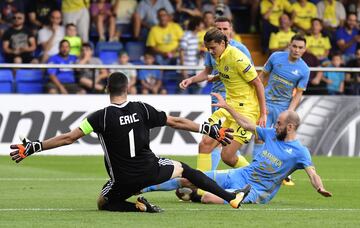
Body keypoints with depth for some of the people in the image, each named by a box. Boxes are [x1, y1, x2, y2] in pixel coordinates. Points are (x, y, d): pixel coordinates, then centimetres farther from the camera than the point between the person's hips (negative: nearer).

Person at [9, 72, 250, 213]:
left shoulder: (102, 116, -14)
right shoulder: (142, 109, -6)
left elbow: (69, 137, -17)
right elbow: (177, 122, 0)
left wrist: (32, 148, -13)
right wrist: (212, 130, 9)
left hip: (124, 179, -2)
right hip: (151, 170, 2)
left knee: (103, 203, 25)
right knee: (184, 169, 26)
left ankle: (138, 206, -5)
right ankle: (232, 197, 24)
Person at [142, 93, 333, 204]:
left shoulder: (300, 152, -13)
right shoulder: (271, 134, 8)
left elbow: (311, 173, -24)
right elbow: (247, 125, 18)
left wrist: (320, 188, -45)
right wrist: (227, 107, 18)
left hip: (256, 190, -7)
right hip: (239, 175, 7)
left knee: (210, 199, -31)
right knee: (189, 180, 2)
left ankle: (193, 196, 0)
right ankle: (142, 188, 14)